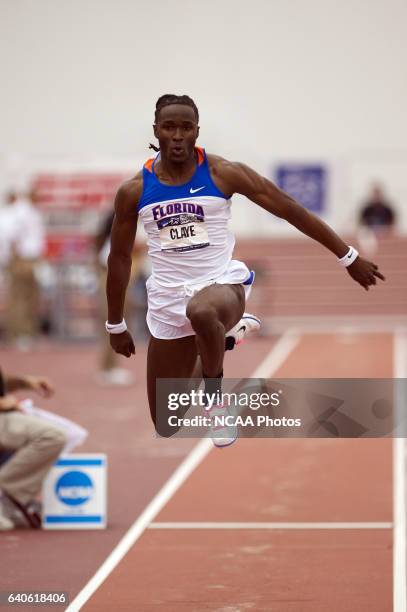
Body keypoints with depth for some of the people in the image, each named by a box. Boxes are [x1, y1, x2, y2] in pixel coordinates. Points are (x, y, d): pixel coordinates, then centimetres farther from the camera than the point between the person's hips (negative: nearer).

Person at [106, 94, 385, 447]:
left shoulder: (222, 174, -7)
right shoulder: (134, 191, -2)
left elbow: (290, 209, -3)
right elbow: (120, 257, 10)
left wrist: (349, 257, -2)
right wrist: (116, 326, 15)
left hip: (222, 283, -3)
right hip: (168, 299, 4)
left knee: (202, 312, -44)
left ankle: (216, 391, -13)